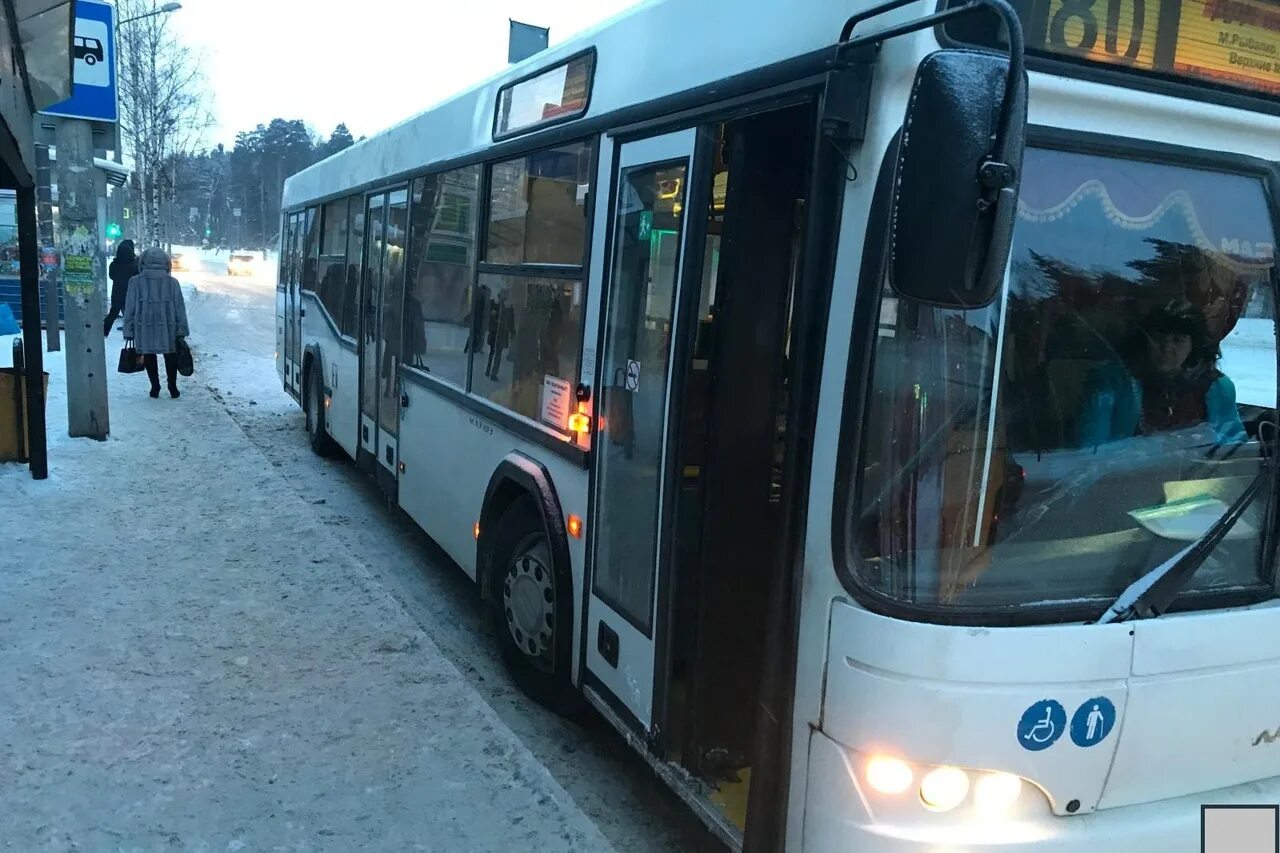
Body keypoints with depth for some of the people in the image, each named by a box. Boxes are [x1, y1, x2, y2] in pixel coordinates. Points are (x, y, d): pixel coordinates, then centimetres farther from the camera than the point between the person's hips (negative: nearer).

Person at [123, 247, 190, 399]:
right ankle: (172, 387, 15)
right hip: (168, 329, 1)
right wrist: (181, 331, 7)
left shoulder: (136, 282, -4)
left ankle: (155, 387, 13)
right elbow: (180, 309, 0)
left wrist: (129, 331, 5)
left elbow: (129, 309, -2)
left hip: (144, 330, 0)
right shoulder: (172, 282, -3)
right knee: (170, 357, 14)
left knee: (149, 356, 13)